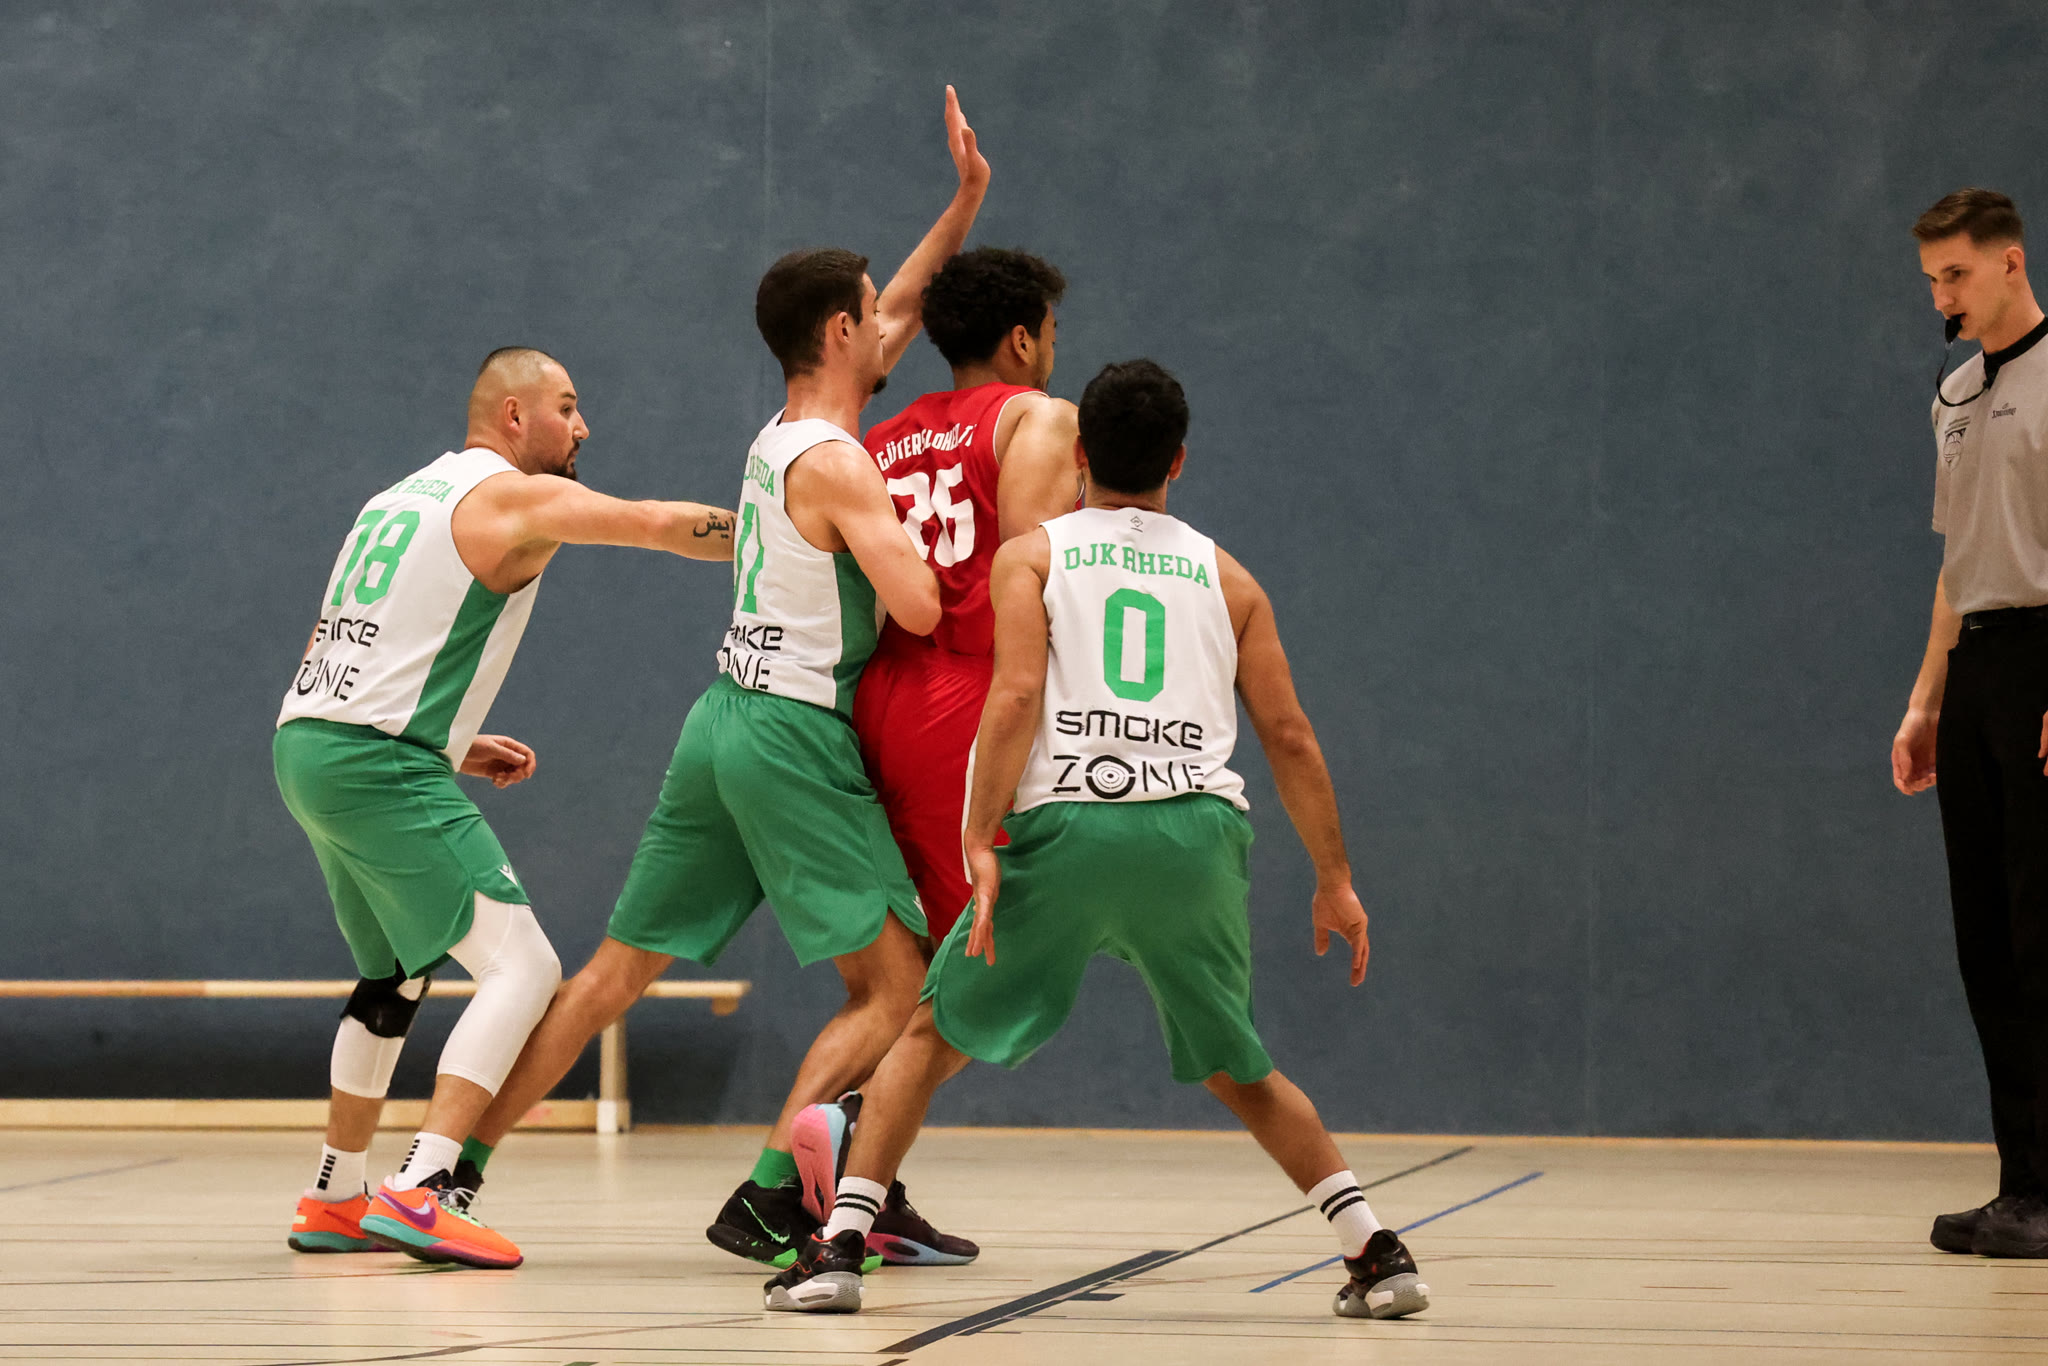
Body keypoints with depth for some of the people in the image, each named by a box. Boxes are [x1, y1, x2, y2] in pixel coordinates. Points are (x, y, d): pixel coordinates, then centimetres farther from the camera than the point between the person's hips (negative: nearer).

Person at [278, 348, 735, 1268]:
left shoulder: (402, 499, 22)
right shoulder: (516, 497, -5)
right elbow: (662, 525, -13)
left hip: (307, 743, 10)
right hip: (380, 767, -10)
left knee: (397, 977, 25)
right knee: (522, 966, -11)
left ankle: (334, 1202, 31)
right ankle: (421, 1194, -23)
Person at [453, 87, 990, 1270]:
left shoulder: (782, 438, 15)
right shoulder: (837, 464, -12)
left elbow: (901, 310, 30)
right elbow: (921, 609, -21)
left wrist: (965, 204, 26)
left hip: (727, 723, 9)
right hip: (793, 736, -9)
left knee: (619, 971, 12)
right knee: (898, 989, -4)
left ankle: (458, 1169, 12)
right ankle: (768, 1198, -13)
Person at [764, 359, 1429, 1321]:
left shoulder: (1032, 555, 13)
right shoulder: (1225, 576, 20)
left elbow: (1017, 697, -5)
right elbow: (1290, 738, 16)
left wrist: (980, 841, -7)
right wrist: (1335, 878, 22)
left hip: (1067, 823, -2)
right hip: (1197, 832, 2)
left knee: (934, 1036, 14)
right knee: (1236, 1069, 21)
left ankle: (838, 1249, 3)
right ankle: (1376, 1253, 12)